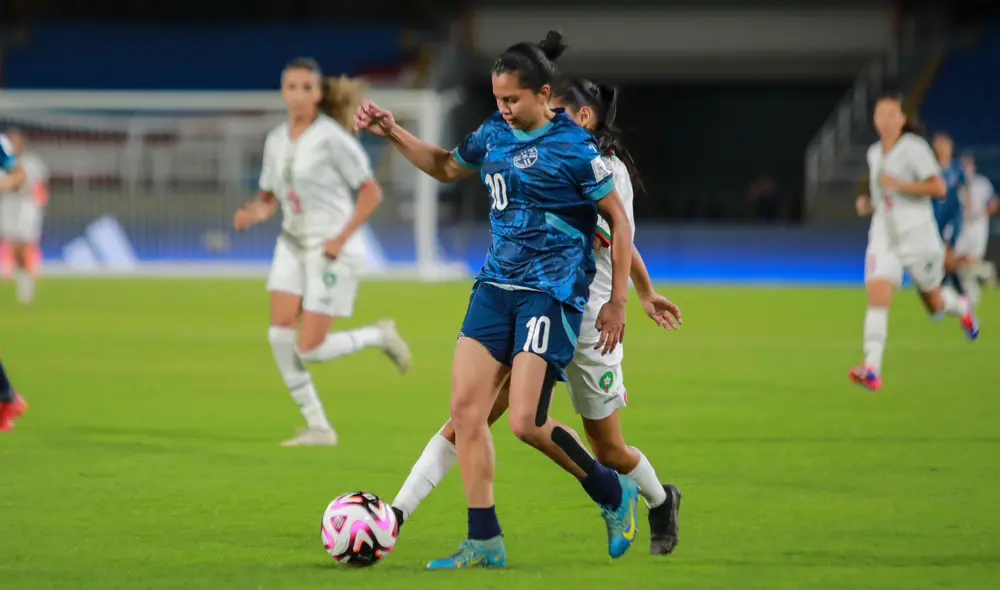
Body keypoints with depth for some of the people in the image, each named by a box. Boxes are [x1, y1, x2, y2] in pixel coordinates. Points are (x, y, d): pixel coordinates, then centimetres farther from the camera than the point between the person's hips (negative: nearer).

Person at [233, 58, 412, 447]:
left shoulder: (333, 137, -13)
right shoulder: (276, 141, 6)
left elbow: (372, 192, -10)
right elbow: (269, 199, 15)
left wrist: (341, 238, -18)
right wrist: (253, 214, -8)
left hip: (332, 251, -6)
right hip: (293, 245, 6)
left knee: (310, 350, -10)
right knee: (280, 334, -12)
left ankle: (379, 336, 18)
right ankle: (318, 427, -1)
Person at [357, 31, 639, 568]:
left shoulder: (574, 147, -11)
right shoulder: (495, 133, 8)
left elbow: (618, 220, -6)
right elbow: (446, 167, 29)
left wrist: (618, 301, -7)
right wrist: (392, 132, 18)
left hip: (551, 294, -7)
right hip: (496, 284, 7)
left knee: (526, 423, -15)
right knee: (465, 408, -3)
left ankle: (613, 494, 11)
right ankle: (484, 543, 3)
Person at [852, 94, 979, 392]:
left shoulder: (914, 148, -10)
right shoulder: (874, 153, 10)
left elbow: (939, 188, -17)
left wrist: (899, 185, -23)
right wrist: (869, 204, 7)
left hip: (917, 236, -4)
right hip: (884, 236, 4)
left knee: (935, 304, 10)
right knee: (877, 298, -17)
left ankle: (960, 307, 48)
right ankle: (872, 368, -25)